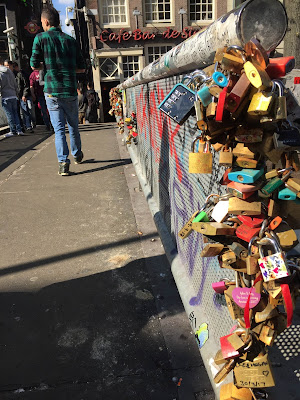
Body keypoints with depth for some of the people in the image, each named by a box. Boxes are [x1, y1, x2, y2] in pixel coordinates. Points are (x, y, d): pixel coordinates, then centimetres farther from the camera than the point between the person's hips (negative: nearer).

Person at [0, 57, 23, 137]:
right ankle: (19, 130, 8)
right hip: (13, 96, 5)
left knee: (9, 114, 0)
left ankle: (13, 131, 3)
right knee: (15, 113, 10)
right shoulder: (10, 71, 9)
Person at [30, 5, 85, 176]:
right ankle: (77, 155, 34)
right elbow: (82, 68, 10)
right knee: (73, 126, 17)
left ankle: (63, 162, -9)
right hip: (70, 91, 2)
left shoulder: (41, 38, -1)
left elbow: (34, 65, 1)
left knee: (59, 128, 1)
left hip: (52, 91, -2)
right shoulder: (71, 40, 7)